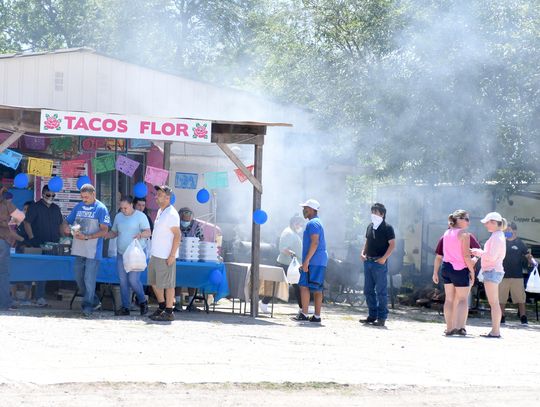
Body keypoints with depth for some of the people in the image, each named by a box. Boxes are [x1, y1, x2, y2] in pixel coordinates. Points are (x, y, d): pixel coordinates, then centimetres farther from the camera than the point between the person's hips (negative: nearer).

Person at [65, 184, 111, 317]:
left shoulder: (101, 209, -5)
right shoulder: (78, 207, 12)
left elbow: (104, 231, -11)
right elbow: (67, 222, 17)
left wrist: (87, 237, -20)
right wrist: (68, 229, -7)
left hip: (93, 250, -6)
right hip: (79, 250, 7)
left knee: (89, 279, -7)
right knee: (79, 279, 11)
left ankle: (87, 306, 1)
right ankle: (94, 302, 25)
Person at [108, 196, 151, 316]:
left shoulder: (140, 216, -4)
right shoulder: (118, 217, 13)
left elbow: (148, 232, -10)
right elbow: (114, 232, 21)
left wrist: (141, 235, -32)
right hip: (121, 254, 6)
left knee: (133, 280, -12)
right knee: (123, 281, 3)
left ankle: (142, 302, 10)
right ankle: (125, 307, 8)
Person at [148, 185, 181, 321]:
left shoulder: (171, 214, -16)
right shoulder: (160, 212, 13)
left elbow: (177, 236, -18)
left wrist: (172, 255, -20)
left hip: (166, 257, -10)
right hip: (156, 254, 10)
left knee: (167, 284, -3)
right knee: (154, 282, 16)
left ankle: (169, 312, 3)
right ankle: (162, 306, 28)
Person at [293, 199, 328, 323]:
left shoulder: (312, 223, -10)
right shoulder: (318, 223, 22)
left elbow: (314, 243, -20)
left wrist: (306, 260, -22)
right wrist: (305, 262, 27)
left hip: (313, 261, -10)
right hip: (321, 262, 10)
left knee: (304, 285, -10)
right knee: (317, 289, 7)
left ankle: (304, 314, -14)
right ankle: (317, 316, 7)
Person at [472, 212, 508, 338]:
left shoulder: (497, 237, -13)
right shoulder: (496, 236, 18)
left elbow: (492, 256, -21)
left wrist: (478, 252, -9)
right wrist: (478, 253, 10)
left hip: (492, 271, -11)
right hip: (491, 271, 11)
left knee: (493, 303, -10)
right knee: (494, 303, 11)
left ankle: (495, 331, -12)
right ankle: (496, 330, 13)